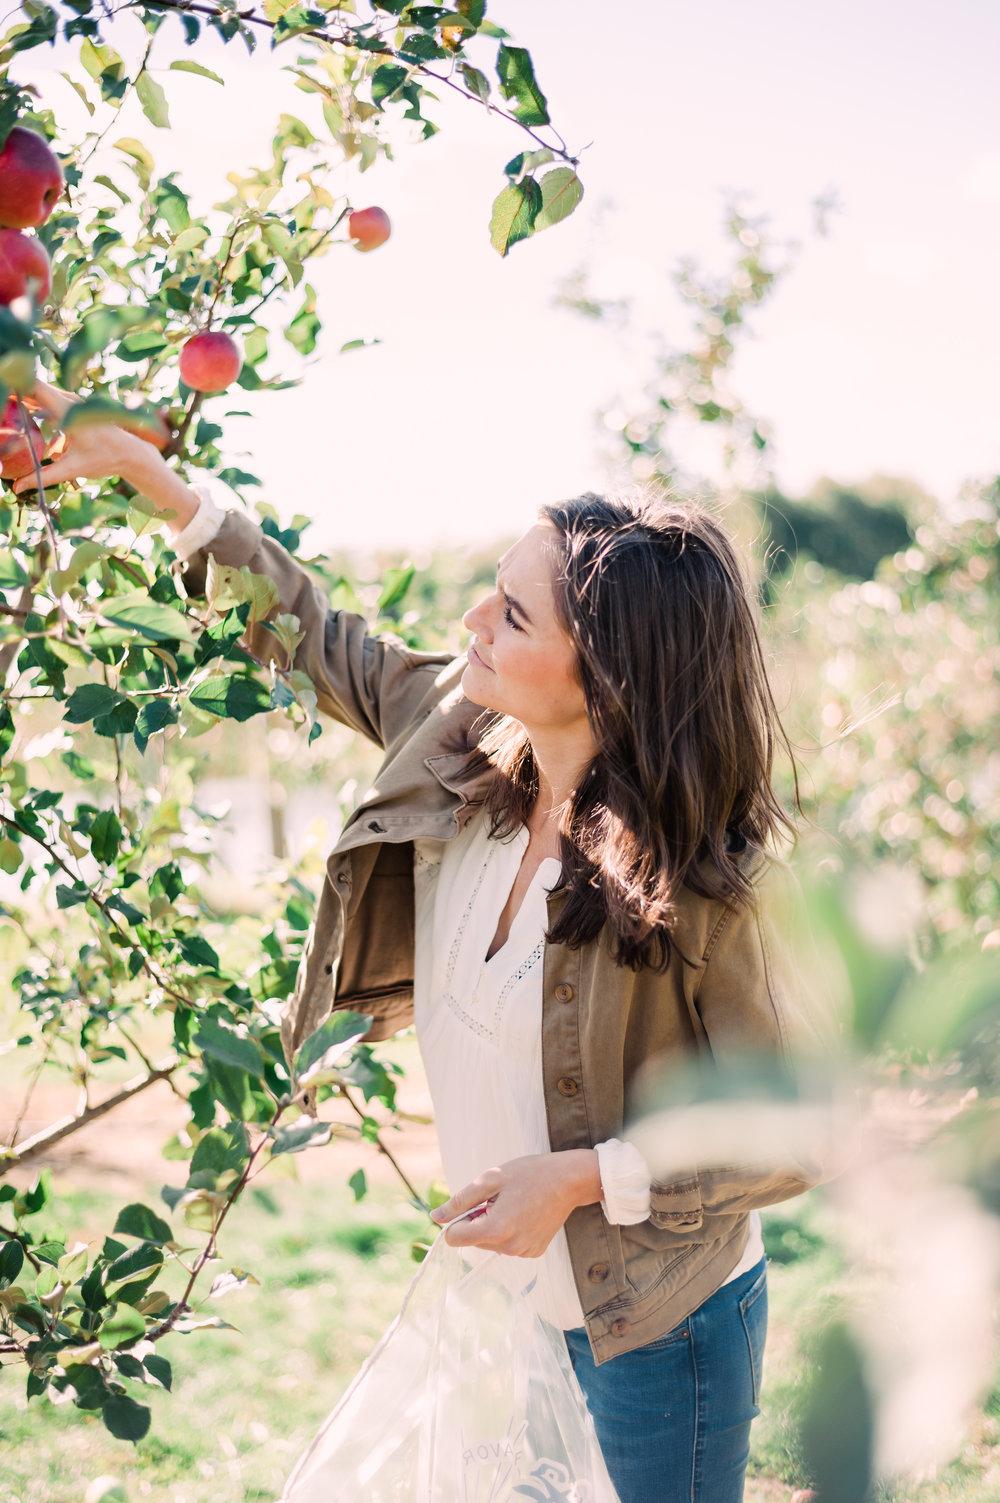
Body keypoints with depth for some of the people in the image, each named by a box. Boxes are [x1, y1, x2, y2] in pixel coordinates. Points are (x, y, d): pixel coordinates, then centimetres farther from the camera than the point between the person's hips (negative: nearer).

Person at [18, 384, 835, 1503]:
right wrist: (146, 474, 3)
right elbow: (322, 641, 5)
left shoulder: (701, 888, -28)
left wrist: (586, 1176, -26)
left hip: (655, 1326, -6)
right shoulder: (464, 738, -11)